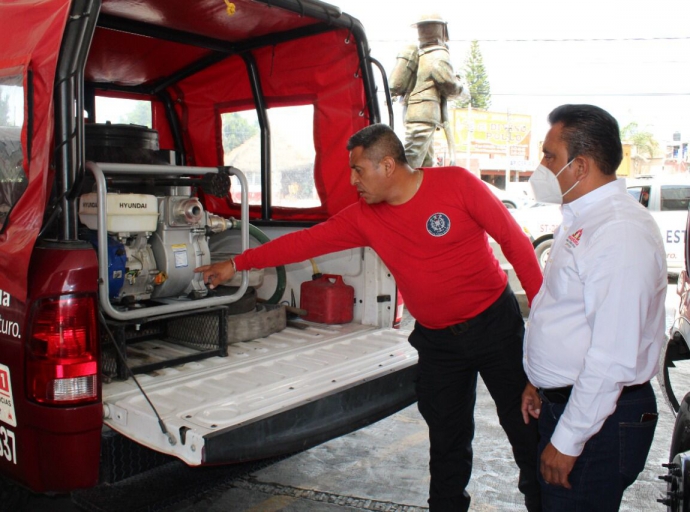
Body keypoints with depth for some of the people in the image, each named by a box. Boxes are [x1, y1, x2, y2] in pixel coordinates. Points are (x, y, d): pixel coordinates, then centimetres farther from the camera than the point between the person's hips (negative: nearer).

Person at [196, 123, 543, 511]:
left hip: (495, 321, -3)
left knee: (526, 424, 7)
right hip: (437, 340, 3)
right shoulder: (364, 217, -2)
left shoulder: (457, 184, -14)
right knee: (447, 439, 11)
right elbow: (305, 241, 1)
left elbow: (514, 240, -11)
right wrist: (237, 264, 2)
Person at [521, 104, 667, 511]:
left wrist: (567, 442, -20)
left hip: (599, 419, -9)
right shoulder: (582, 219, 9)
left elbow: (613, 359, -26)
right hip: (563, 401, 9)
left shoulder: (622, 234, -23)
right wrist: (540, 381, 17)